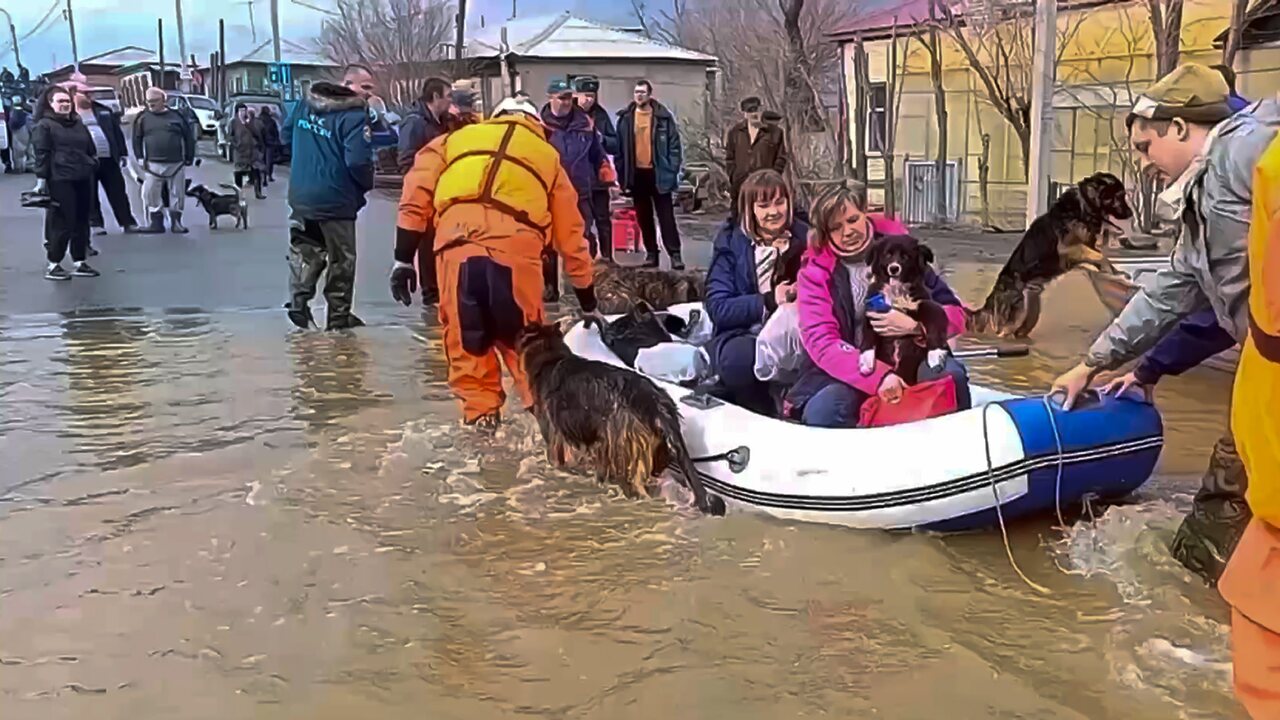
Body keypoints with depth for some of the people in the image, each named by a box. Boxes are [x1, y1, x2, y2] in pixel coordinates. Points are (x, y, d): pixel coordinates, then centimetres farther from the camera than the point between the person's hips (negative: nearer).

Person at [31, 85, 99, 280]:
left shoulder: (78, 124, 18)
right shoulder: (44, 125, -2)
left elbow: (90, 150, 22)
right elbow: (41, 154, -8)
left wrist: (93, 167, 16)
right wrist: (41, 179, -13)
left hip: (82, 178, 7)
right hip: (60, 180, -7)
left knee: (81, 221, 9)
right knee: (62, 222, -7)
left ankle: (80, 262, 17)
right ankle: (53, 265, 1)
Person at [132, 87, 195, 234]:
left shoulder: (176, 116, 5)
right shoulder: (143, 118, 6)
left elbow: (188, 137, 8)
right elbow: (137, 139, 7)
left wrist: (189, 158, 5)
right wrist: (140, 158, -2)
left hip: (176, 164, 0)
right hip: (153, 164, 0)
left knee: (177, 194, 5)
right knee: (151, 194, -3)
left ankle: (176, 222, 15)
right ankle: (156, 222, 5)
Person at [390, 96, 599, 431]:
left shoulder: (457, 139, 32)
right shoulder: (548, 157, 32)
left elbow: (416, 195, 18)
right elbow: (570, 235, 34)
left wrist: (404, 258, 17)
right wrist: (587, 297, 40)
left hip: (457, 238, 0)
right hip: (514, 243, 0)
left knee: (465, 336, 14)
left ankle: (481, 412, 18)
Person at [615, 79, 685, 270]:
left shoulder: (663, 117, -3)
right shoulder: (625, 118, 4)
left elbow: (674, 145, -3)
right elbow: (620, 148, 5)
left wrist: (672, 171, -10)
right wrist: (622, 174, 0)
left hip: (658, 173, -3)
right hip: (637, 174, 3)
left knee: (666, 216, -2)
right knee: (643, 217, 10)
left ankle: (675, 254, -1)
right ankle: (651, 253, 18)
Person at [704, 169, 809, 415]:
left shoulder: (804, 238, 7)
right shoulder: (730, 242, 2)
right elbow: (718, 308, -6)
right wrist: (769, 302, -16)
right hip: (740, 335, -1)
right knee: (740, 358, -37)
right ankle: (774, 416, -9)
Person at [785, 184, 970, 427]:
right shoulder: (815, 271, -1)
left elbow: (956, 313, 2)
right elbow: (821, 341, -15)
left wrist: (915, 325, -20)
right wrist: (878, 377, -30)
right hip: (850, 371, -1)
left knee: (952, 376, -29)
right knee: (821, 411, -32)